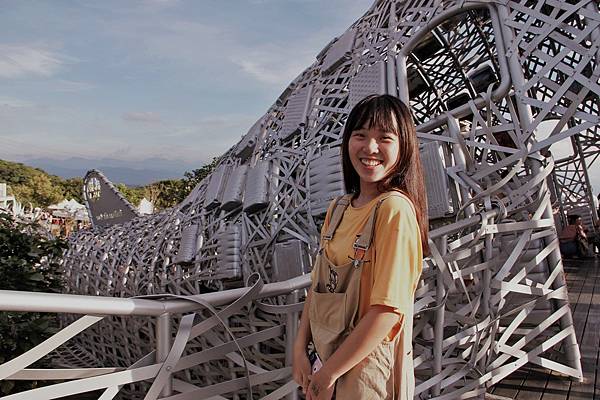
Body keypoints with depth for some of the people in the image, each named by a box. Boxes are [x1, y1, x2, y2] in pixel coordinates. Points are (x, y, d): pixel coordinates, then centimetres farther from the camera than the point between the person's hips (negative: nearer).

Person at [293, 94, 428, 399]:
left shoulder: (396, 209, -20)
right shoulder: (339, 208, 2)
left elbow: (388, 309, -22)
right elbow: (318, 285, 6)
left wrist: (329, 373, -15)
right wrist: (300, 349, 0)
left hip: (367, 365, -6)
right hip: (327, 360, 6)